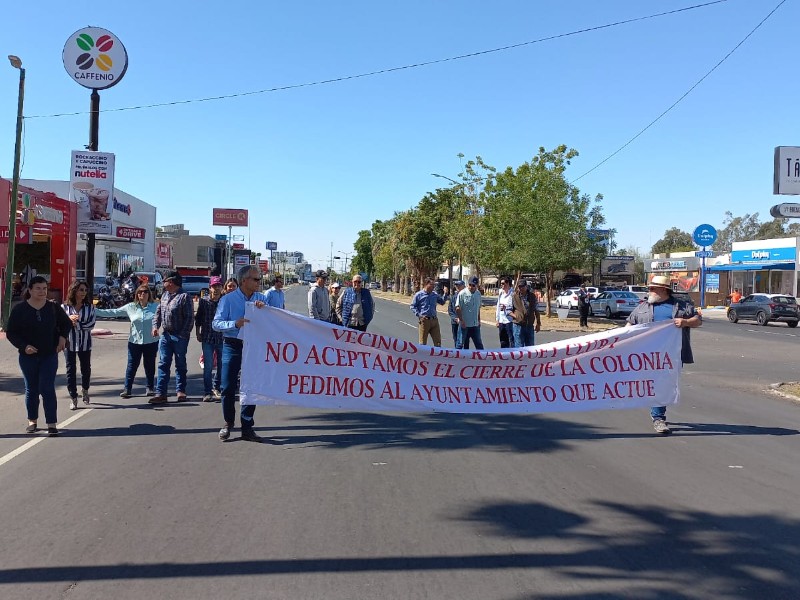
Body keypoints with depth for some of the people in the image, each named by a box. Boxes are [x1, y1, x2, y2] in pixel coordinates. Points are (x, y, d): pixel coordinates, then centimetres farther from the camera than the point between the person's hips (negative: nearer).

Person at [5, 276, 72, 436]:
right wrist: (24, 346, -17)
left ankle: (52, 423, -4)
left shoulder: (53, 308, -1)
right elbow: (10, 333, -2)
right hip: (28, 356, 0)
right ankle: (32, 421, 25)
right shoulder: (19, 309, -5)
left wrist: (63, 336, -3)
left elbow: (67, 323, 15)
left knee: (47, 389, -5)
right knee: (31, 389, 11)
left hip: (49, 355, 0)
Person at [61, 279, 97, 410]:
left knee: (86, 369, 11)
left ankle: (85, 390, 37)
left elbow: (91, 325, -9)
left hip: (85, 343, 1)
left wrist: (75, 324, -15)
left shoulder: (89, 307, 1)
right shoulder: (64, 307, 1)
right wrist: (69, 319, -19)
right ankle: (73, 398, 9)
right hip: (69, 342, -1)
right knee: (71, 370, 1)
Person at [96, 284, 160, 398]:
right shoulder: (131, 307, 2)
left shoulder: (156, 306, -3)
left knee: (150, 366, 11)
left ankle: (150, 388, 24)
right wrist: (95, 311, 0)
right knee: (132, 365, 4)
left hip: (151, 342, -1)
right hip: (135, 341, 1)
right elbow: (113, 312, 3)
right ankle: (127, 388, 11)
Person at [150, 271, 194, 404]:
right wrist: (156, 325, 2)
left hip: (180, 336, -6)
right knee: (163, 364, 3)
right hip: (165, 334, 6)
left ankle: (180, 391, 16)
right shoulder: (165, 295, 13)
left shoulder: (185, 297, -11)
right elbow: (159, 312, 19)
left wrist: (183, 335, -17)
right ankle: (161, 393, 4)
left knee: (180, 365, 6)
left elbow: (190, 318, -13)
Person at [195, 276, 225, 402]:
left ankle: (216, 388, 29)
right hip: (207, 338, -1)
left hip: (222, 338, 1)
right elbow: (198, 318, 9)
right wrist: (198, 333, 6)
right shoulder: (204, 301, 1)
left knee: (221, 365, 11)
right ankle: (207, 392, 4)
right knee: (208, 366, -3)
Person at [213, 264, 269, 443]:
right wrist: (235, 324, -25)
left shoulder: (261, 298, 7)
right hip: (233, 346, -3)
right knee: (228, 387, 2)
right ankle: (228, 423, 21)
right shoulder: (228, 299, -4)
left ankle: (247, 428, 15)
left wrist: (264, 307, -19)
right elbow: (216, 323, -9)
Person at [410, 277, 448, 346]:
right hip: (424, 320, -5)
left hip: (434, 320, 5)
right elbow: (413, 306, -1)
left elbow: (442, 302, 24)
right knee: (423, 342, 2)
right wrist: (419, 315, -12)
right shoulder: (418, 295, -4)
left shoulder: (434, 294, 11)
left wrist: (445, 294, 8)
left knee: (438, 341, 7)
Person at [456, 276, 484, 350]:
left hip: (475, 324, 5)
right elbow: (457, 308, -12)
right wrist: (461, 321, -15)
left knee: (479, 344, 11)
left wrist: (479, 320, 15)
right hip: (465, 324, -5)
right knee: (465, 344, 4)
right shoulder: (462, 293, -11)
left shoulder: (478, 294, 7)